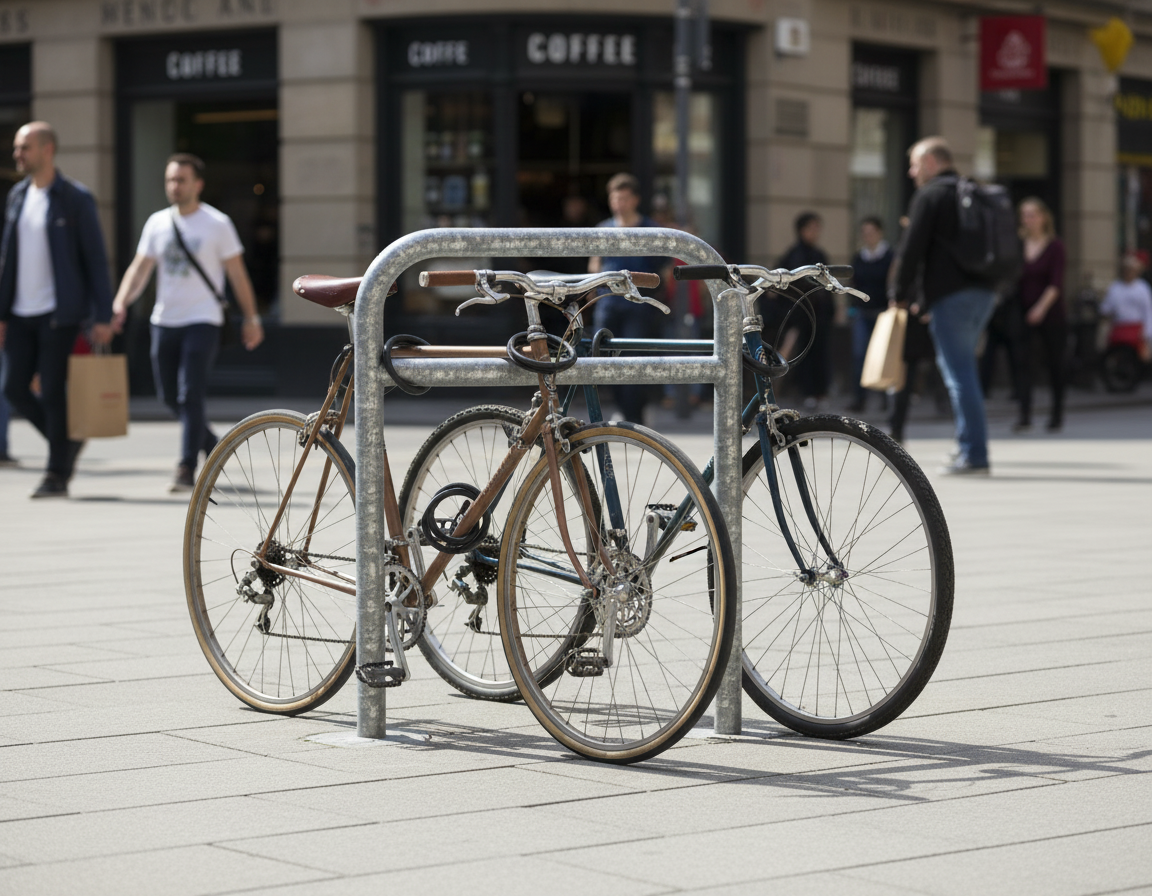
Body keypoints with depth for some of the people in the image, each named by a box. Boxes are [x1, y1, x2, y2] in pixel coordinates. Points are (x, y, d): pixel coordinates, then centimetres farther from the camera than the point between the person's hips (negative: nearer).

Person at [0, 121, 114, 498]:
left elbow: (95, 258, -6)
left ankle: (57, 476, 5)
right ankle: (67, 442, 24)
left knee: (52, 392, -5)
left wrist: (102, 317, -10)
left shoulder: (75, 198, -6)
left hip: (58, 313, -6)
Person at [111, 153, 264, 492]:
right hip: (164, 321, 5)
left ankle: (187, 469, -11)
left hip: (202, 321, -5)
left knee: (191, 395, -13)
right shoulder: (157, 223, 8)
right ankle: (211, 445, 32)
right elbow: (140, 268, 6)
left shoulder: (217, 223, -3)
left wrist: (251, 319, 1)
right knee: (170, 396, 10)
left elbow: (237, 274, 1)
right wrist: (120, 303, -10)